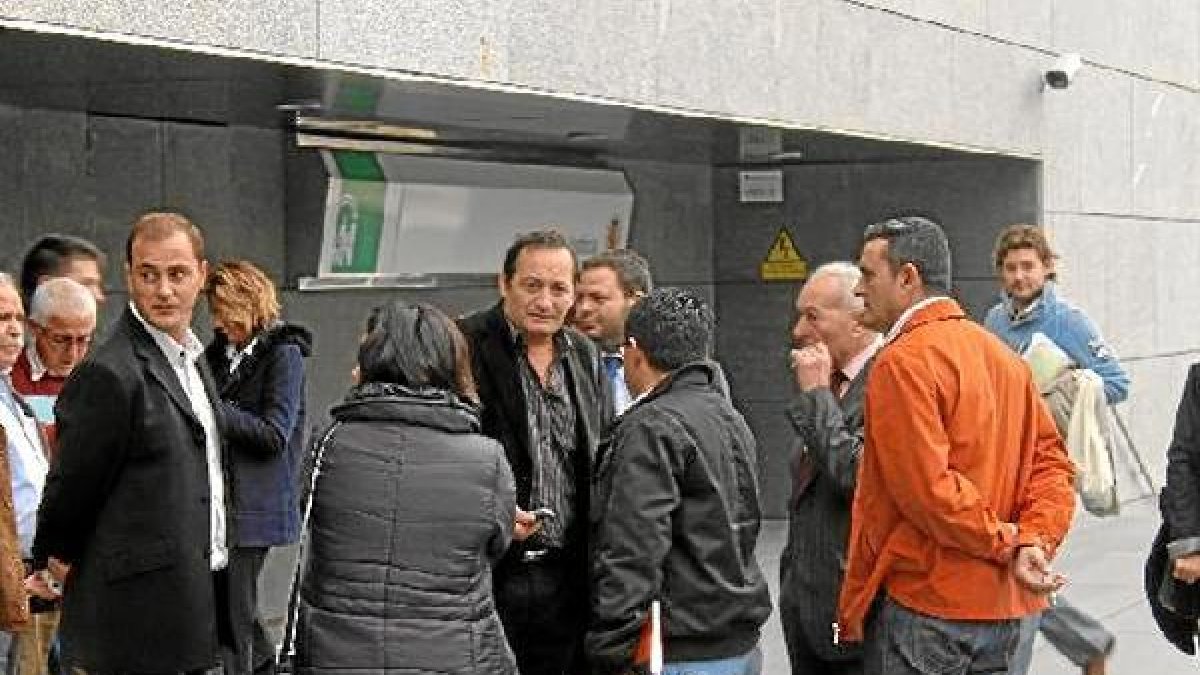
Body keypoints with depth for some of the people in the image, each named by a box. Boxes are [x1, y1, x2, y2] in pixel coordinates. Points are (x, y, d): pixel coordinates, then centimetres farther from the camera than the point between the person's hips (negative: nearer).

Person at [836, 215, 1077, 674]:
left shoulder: (903, 361, -14)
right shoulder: (1004, 356, 12)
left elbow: (928, 489, -21)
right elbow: (1051, 460, 8)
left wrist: (1005, 542, -10)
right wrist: (1033, 541, -4)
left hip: (924, 606, -8)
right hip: (1002, 607, 8)